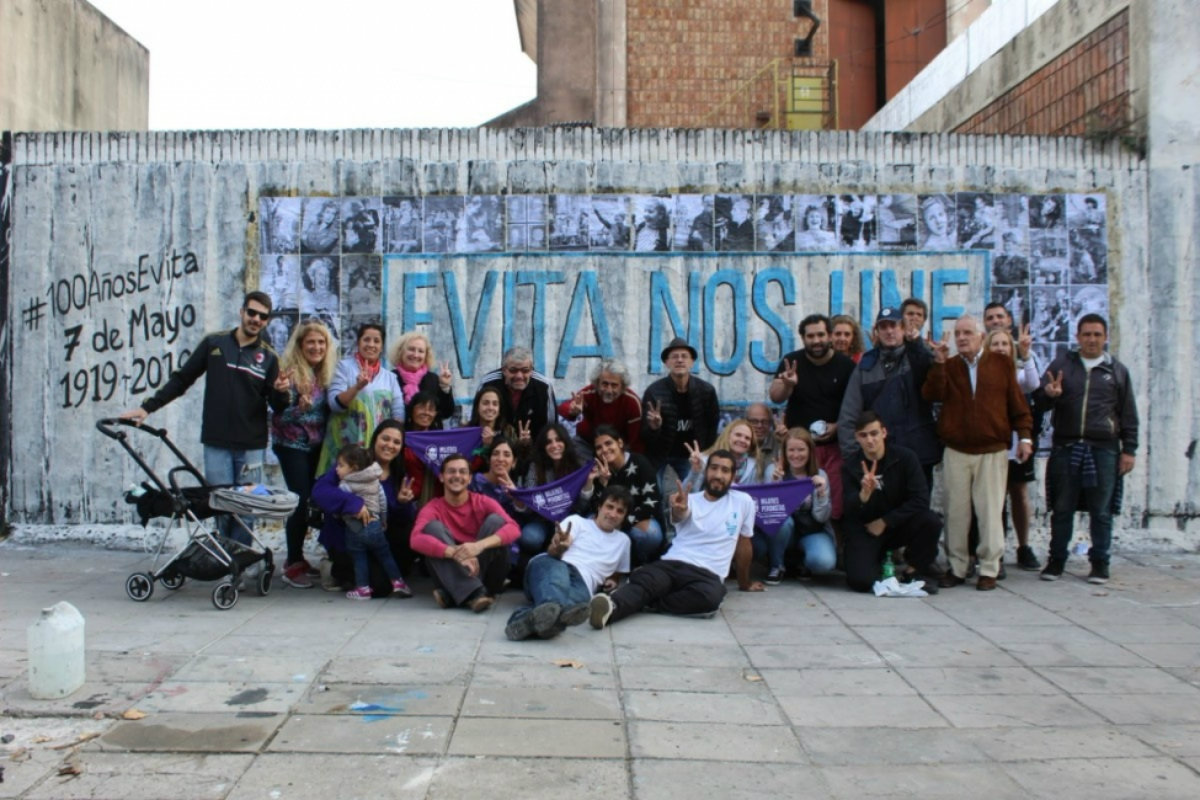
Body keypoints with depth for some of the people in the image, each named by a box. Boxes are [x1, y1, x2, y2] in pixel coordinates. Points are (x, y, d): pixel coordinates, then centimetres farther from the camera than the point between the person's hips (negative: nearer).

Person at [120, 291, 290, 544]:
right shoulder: (214, 343, 5)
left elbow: (277, 407, 5)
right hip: (217, 443, 0)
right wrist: (148, 406, 4)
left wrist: (281, 392, -18)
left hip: (251, 446, 0)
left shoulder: (268, 357, 4)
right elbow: (182, 379, 10)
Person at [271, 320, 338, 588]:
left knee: (306, 499, 8)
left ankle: (296, 556, 21)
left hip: (316, 445, 5)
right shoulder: (289, 371, -13)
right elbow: (281, 415, -13)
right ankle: (293, 564, -2)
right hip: (292, 445, -5)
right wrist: (298, 407, -31)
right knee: (300, 499, -10)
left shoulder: (325, 372, 4)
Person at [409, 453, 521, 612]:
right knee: (433, 526, -20)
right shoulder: (433, 508, -3)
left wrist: (480, 545, -38)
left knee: (495, 520, -18)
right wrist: (455, 552, -41)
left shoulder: (483, 503, -1)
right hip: (451, 573, 0)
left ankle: (452, 595, -25)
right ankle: (473, 593, -36)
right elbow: (417, 539, -24)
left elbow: (514, 529, -19)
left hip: (483, 569, 0)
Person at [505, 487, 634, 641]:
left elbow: (618, 574, 39)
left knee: (579, 596, -40)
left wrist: (612, 581, 14)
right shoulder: (577, 521, 18)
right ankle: (551, 608, -77)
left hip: (581, 582, 1)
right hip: (551, 565, -1)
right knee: (558, 572, -42)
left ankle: (528, 618, -70)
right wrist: (558, 548, -24)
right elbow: (552, 552, 1)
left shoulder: (623, 541, 29)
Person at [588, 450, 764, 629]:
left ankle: (636, 602, -32)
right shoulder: (690, 500, 10)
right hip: (672, 564, 1)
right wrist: (678, 510, -40)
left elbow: (744, 545, 19)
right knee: (642, 581, -33)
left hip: (708, 574, -1)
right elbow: (679, 517, -14)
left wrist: (744, 583, 28)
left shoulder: (743, 501, 9)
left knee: (710, 597, -39)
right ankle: (611, 607, -60)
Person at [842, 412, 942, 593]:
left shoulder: (905, 457, -11)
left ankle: (915, 570, -2)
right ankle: (878, 557, 15)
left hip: (898, 524, 1)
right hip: (864, 530, -1)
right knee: (860, 581, -23)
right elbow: (848, 511, -16)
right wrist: (864, 494, -38)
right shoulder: (851, 465, -9)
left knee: (931, 521, -30)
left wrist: (884, 521, -16)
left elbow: (920, 500, -16)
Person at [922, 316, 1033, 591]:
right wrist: (938, 363, -14)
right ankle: (957, 567, 14)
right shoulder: (947, 366, 10)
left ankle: (989, 569, 8)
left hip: (993, 452, -2)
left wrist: (1025, 435, -3)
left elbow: (1018, 404, 5)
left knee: (990, 511, -1)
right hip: (956, 452, 2)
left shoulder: (1002, 364, 6)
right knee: (956, 511, 5)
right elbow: (931, 395, -7)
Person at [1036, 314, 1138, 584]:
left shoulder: (1117, 370, 9)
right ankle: (1057, 559, 15)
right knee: (1062, 508, 6)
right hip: (1065, 447, 0)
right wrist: (1048, 394, -19)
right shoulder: (1061, 364, 9)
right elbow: (1039, 400, 5)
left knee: (1101, 511, 5)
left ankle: (1100, 562, 16)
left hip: (1103, 449, 0)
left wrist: (1129, 450, 3)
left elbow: (1129, 414, 9)